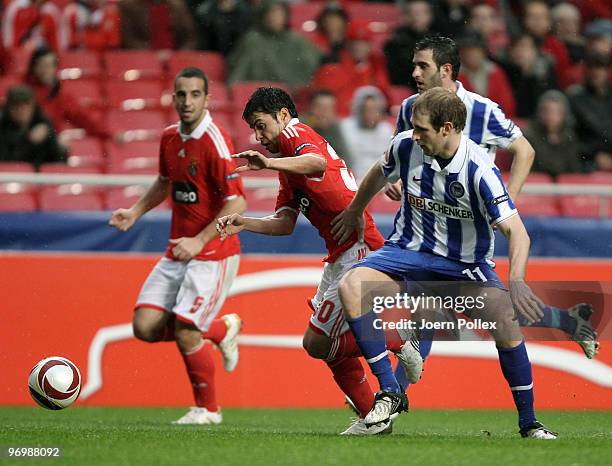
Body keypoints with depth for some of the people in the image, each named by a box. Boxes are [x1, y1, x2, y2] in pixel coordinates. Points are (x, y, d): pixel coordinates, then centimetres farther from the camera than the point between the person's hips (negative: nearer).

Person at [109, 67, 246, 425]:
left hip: (213, 252, -7)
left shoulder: (215, 141, -17)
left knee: (184, 331, -14)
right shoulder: (170, 138, 7)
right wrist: (136, 211, 13)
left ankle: (208, 409, 8)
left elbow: (237, 202, -22)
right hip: (178, 251, 7)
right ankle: (222, 329, 21)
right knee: (146, 325, -3)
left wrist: (199, 241, -24)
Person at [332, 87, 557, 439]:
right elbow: (379, 174, 13)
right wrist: (354, 212, 28)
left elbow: (516, 232, -28)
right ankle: (390, 393, -16)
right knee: (351, 287, -24)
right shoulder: (406, 146, -13)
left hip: (466, 261, -3)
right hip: (410, 249, 3)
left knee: (507, 323, -25)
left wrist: (517, 282, -45)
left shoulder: (480, 169, -25)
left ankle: (529, 423, -5)